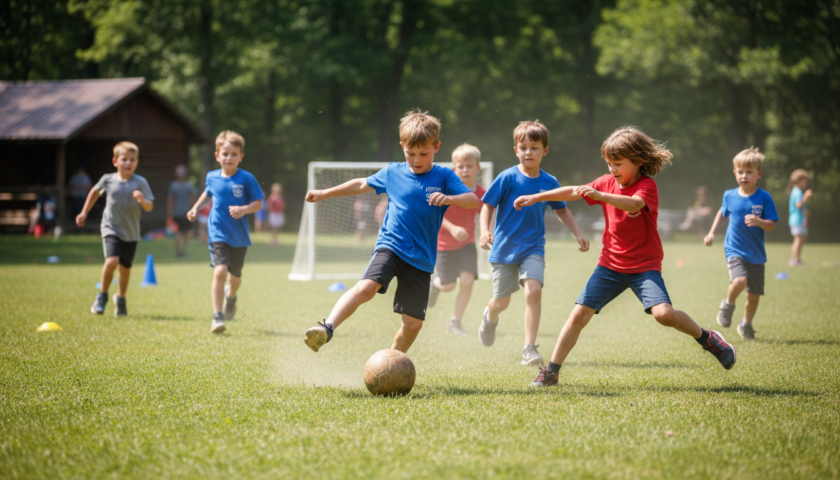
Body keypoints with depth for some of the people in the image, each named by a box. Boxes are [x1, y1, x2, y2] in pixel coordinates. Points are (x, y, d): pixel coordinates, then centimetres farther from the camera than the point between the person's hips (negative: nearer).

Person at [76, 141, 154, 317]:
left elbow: (149, 207, -10)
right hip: (111, 229, -1)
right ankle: (102, 295, 1)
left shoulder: (140, 183, -7)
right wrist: (84, 213, 22)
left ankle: (120, 298, 37)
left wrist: (142, 200, -32)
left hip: (131, 233, 1)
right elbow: (95, 192, 17)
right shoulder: (108, 180, -3)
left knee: (125, 268, 11)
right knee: (111, 261, -21)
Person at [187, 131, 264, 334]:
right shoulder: (212, 177, 1)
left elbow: (259, 203, -5)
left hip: (239, 235, 0)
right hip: (218, 233, 0)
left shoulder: (246, 179, -8)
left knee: (235, 275, 16)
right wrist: (196, 207, 13)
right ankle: (217, 316, -15)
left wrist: (244, 209, -22)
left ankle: (231, 296, 53)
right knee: (220, 271, -19)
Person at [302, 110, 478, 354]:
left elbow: (473, 200, -11)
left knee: (413, 323, 2)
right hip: (390, 246, 0)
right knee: (366, 287, -30)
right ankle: (327, 328, -39)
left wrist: (449, 198, -32)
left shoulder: (443, 176, 0)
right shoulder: (392, 173, 7)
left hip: (421, 258, 0)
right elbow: (362, 184, 24)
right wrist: (325, 194, 30)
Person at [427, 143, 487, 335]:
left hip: (466, 243, 2)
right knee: (449, 286, 5)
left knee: (468, 280, -16)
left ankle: (455, 322, 1)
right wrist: (451, 228, -31)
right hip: (444, 244, -2)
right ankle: (435, 283, 44)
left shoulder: (480, 194, -11)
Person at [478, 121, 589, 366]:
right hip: (504, 248, -1)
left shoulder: (550, 182, 1)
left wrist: (578, 234, 10)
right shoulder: (507, 178, -10)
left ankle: (529, 349, -17)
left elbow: (561, 210, 17)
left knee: (533, 291, -22)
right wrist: (485, 231, -21)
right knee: (501, 302, 8)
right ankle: (490, 316, 47)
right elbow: (488, 205, -6)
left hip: (533, 248, 1)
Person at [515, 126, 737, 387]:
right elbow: (573, 191, 13)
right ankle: (551, 372, 5)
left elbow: (633, 204, -36)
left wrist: (598, 195, -51)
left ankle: (707, 339, 2)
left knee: (663, 313, -24)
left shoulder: (646, 185, -14)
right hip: (610, 265, 5)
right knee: (579, 314, -3)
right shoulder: (607, 182, 4)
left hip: (644, 266, -5)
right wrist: (536, 197, 12)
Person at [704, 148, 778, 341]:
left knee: (754, 294, 8)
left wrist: (759, 222, -27)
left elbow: (772, 226, -7)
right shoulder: (729, 196, 0)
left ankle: (746, 325, 33)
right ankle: (728, 305, 4)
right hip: (735, 250, -1)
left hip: (756, 254, 1)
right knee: (739, 281, -27)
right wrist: (712, 233, 17)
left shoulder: (764, 198, -7)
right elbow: (722, 212, 21)